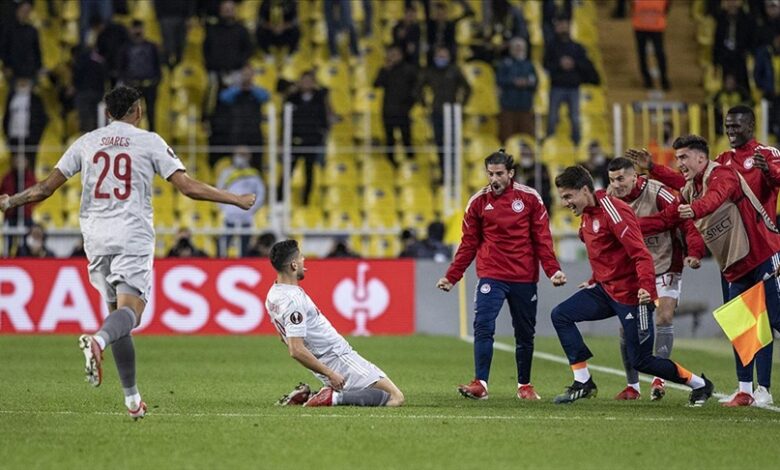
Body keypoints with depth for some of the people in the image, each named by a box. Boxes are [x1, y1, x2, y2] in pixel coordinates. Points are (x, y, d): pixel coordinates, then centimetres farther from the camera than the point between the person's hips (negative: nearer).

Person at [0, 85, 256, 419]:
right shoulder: (149, 142, 4)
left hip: (96, 238, 4)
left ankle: (132, 399, 11)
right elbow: (188, 187, -3)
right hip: (133, 238, -4)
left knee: (117, 312, 12)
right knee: (130, 310, -14)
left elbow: (46, 187, 10)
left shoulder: (86, 142, 12)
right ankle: (97, 341, -48)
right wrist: (237, 200, 6)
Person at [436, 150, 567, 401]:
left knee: (525, 333, 9)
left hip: (524, 278, 0)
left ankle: (524, 385, 22)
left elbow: (542, 238, 2)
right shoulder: (478, 202, 3)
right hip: (491, 276, 0)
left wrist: (553, 269, -10)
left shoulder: (530, 198, 0)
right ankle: (480, 384, -18)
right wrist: (451, 276, 3)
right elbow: (469, 244, 8)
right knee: (483, 327, -16)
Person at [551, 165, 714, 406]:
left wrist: (647, 287, -37)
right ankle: (583, 383, 1)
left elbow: (640, 253, -26)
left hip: (630, 294, -9)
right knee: (560, 315, -4)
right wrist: (594, 282, 22)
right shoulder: (587, 214, 9)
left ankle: (700, 384, 16)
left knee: (641, 361, -4)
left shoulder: (613, 211, -20)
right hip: (605, 288, 9)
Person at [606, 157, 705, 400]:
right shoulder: (610, 198, -4)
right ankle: (632, 386, 12)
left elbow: (687, 220, -21)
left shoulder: (657, 193, -20)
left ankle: (659, 379, -14)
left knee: (664, 317, -16)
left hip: (664, 265, -5)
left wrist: (694, 252, -33)